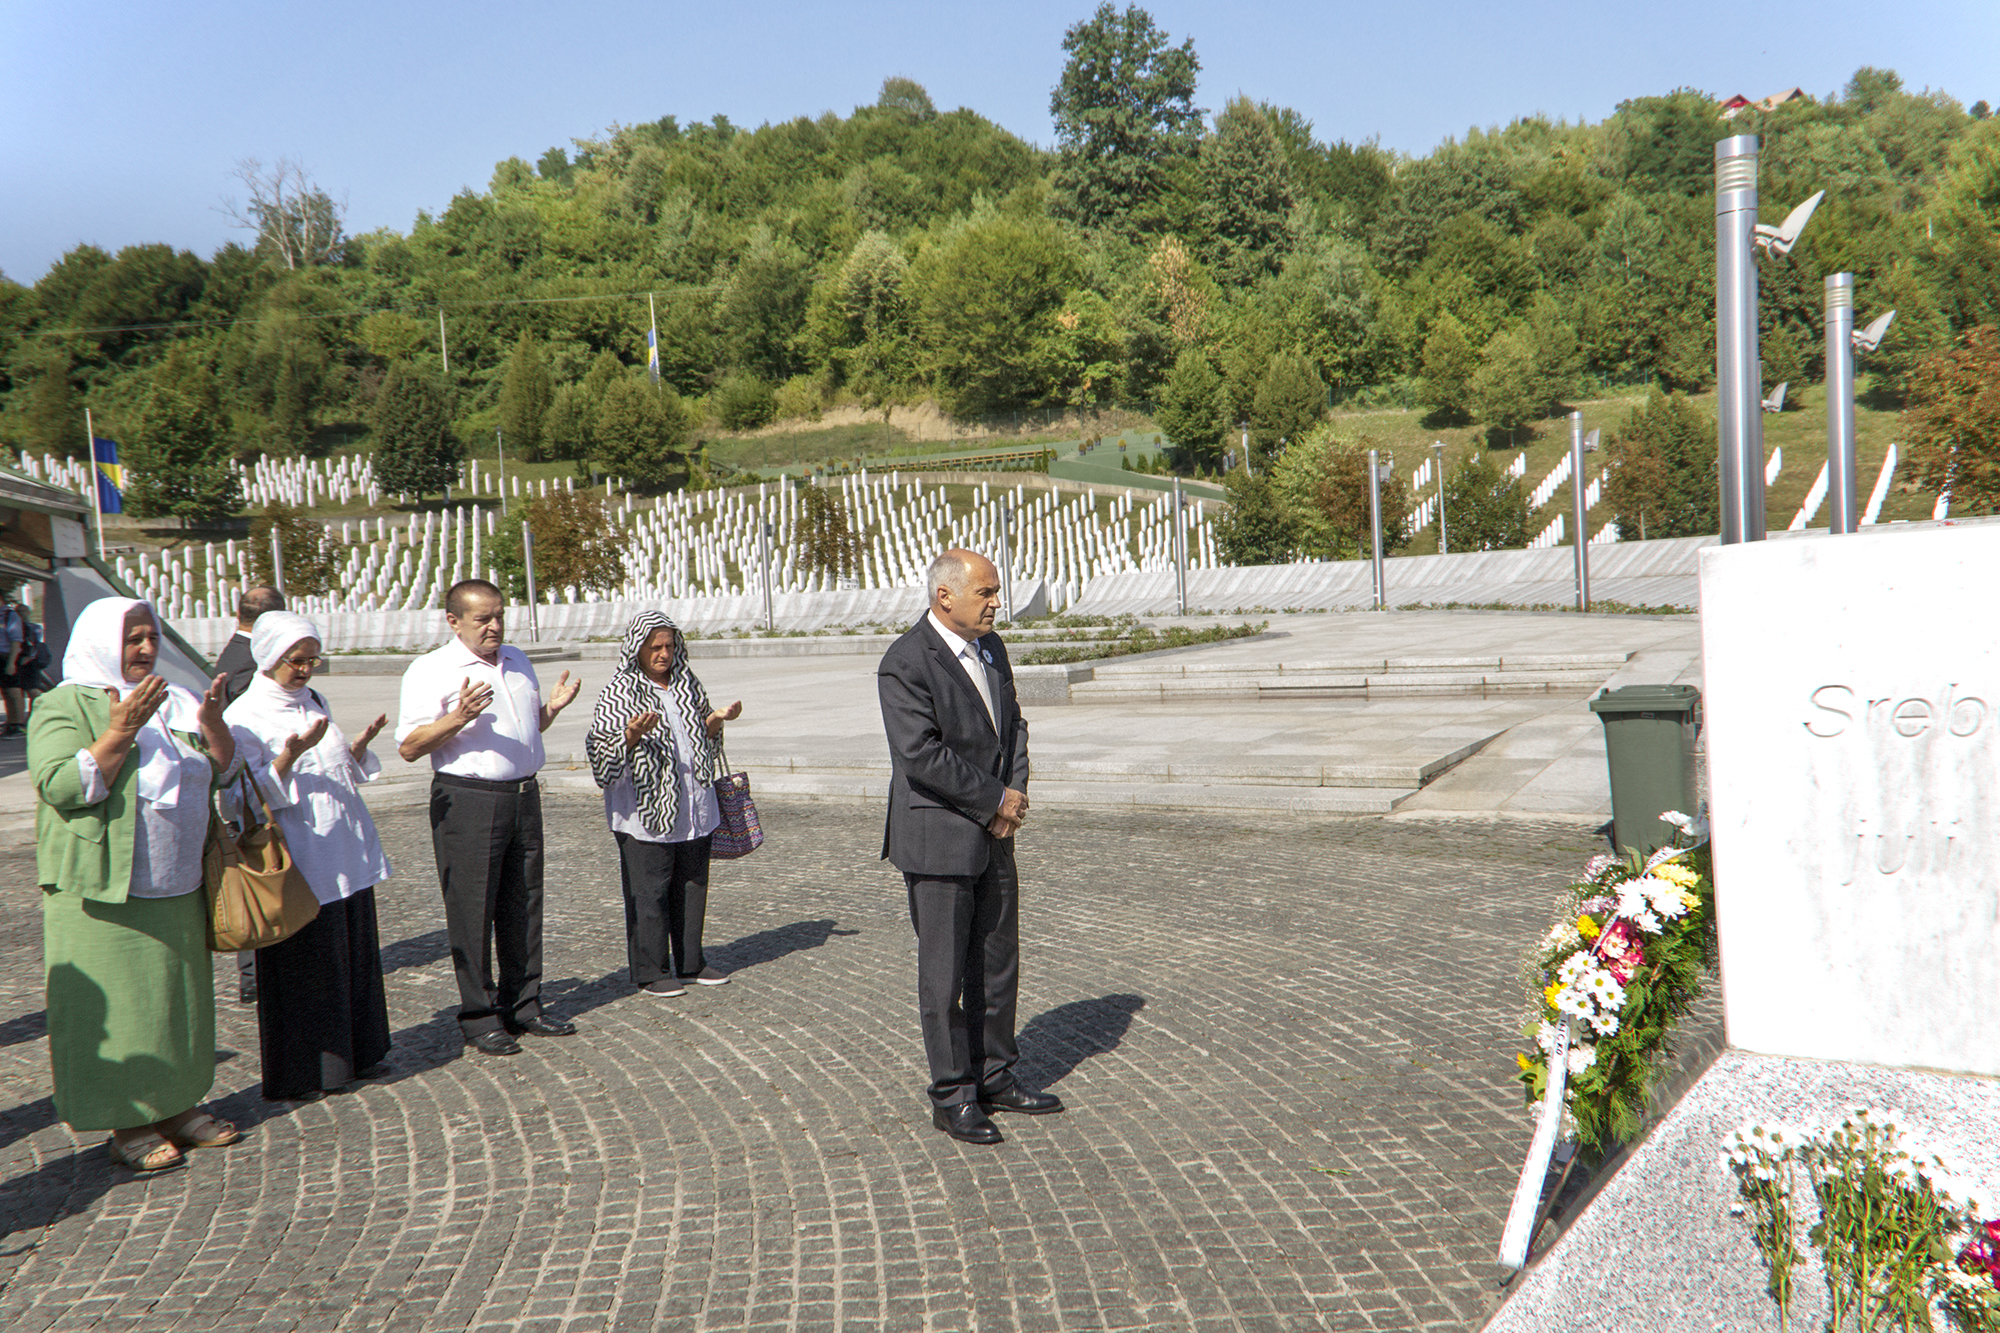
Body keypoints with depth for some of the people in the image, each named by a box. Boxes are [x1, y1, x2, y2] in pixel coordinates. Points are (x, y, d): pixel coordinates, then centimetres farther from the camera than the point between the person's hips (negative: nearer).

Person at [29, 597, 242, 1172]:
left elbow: (223, 770, 12)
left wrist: (212, 723, -7)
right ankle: (127, 1124, 10)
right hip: (105, 889, -6)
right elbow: (60, 786, -18)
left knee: (179, 996, 12)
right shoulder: (64, 706, -6)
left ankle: (177, 1105, 23)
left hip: (177, 886, 6)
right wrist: (120, 733, -25)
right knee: (116, 1003, -1)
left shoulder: (175, 702, 12)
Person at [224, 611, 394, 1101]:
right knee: (301, 967, 1)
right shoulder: (243, 717, -9)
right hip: (297, 864, -7)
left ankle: (354, 1055, 27)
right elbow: (247, 798, -15)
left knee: (355, 956, 14)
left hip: (345, 855, 7)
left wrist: (361, 744, 1)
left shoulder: (313, 702, 13)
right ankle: (298, 1077, 14)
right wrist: (290, 756, -28)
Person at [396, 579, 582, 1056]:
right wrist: (457, 719, -25)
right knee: (472, 911, -1)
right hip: (468, 800, -6)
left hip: (524, 797, 6)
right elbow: (409, 748, -11)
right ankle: (478, 1018, 9)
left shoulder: (518, 662, 15)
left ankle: (523, 1005, 23)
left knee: (523, 906, 11)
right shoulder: (430, 670, -6)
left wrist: (552, 707, 6)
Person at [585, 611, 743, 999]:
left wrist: (717, 719, 4)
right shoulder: (618, 693, -6)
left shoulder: (687, 685, 13)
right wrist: (633, 734, -27)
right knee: (649, 891, -1)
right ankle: (650, 971, 9)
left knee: (692, 886, 12)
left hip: (693, 808, 6)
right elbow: (604, 751, -11)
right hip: (645, 810, -6)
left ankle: (690, 963, 23)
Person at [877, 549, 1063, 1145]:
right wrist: (996, 800, -15)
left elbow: (1013, 725, 14)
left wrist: (1015, 795, -2)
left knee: (999, 962, 15)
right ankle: (952, 1096, 14)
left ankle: (994, 1075, 28)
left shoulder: (991, 647, 9)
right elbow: (922, 756, -22)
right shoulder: (905, 664, -17)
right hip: (937, 839, -8)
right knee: (944, 973, 3)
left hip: (992, 833, 8)